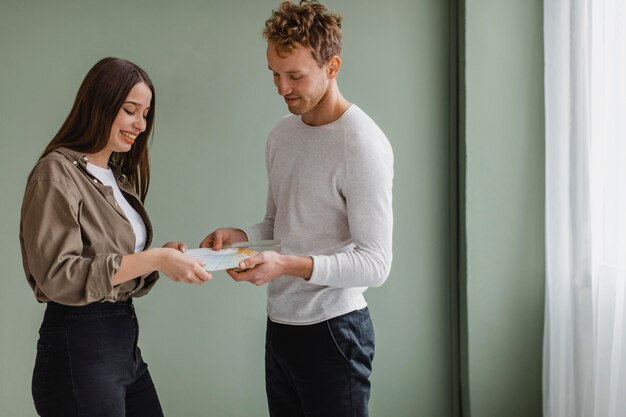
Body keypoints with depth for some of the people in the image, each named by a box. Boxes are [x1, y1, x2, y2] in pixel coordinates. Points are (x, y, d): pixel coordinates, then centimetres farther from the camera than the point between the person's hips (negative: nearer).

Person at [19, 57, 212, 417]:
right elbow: (58, 276, -20)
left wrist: (164, 258, -5)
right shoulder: (57, 173, -11)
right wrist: (154, 259, -22)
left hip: (125, 341, 8)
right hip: (78, 348, -8)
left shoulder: (120, 177, 14)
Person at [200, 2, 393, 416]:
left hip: (333, 330, -7)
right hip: (280, 324, 7)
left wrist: (290, 265, -28)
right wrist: (239, 236, -1)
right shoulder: (281, 136, 9)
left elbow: (375, 264, -17)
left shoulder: (363, 145, -15)